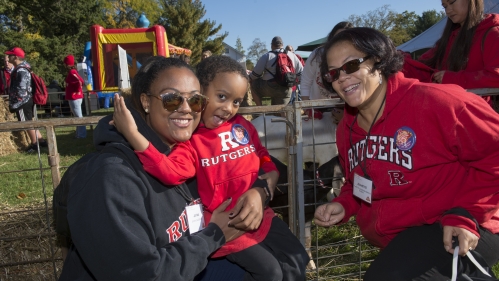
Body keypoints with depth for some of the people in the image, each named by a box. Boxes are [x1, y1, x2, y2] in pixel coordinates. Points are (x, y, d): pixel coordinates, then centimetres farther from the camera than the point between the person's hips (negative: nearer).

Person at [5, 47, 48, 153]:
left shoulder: (21, 71, -20)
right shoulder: (20, 68, 11)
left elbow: (21, 90, -24)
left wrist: (14, 104, -20)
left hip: (22, 102, -10)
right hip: (27, 100, 10)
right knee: (29, 121, 16)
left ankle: (34, 144, 12)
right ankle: (40, 140, 21)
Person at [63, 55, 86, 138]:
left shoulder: (71, 72, -15)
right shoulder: (72, 71, 14)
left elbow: (80, 81, -30)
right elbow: (81, 81, 21)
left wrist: (77, 91, -19)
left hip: (74, 98, -10)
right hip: (76, 97, 10)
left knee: (78, 116, -5)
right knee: (78, 116, 15)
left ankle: (81, 134, -1)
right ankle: (79, 133, 22)